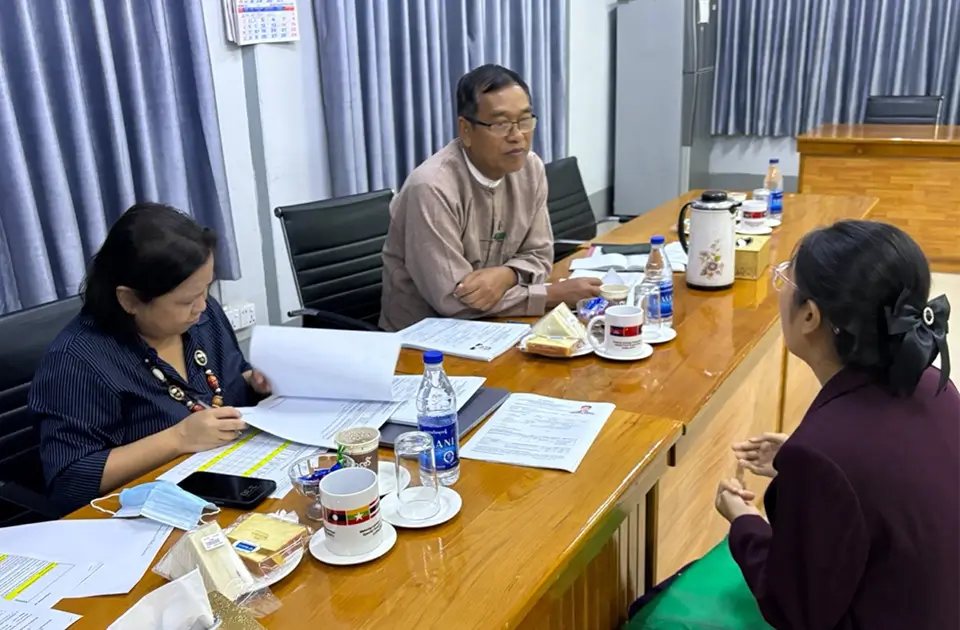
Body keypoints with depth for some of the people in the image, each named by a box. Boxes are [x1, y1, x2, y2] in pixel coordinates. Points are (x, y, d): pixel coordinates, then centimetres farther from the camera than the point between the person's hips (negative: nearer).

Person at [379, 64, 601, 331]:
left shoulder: (531, 169, -3)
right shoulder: (432, 187, -24)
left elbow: (538, 255, 4)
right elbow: (452, 299, -25)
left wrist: (506, 275, -19)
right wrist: (555, 294, -21)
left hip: (487, 326, 7)